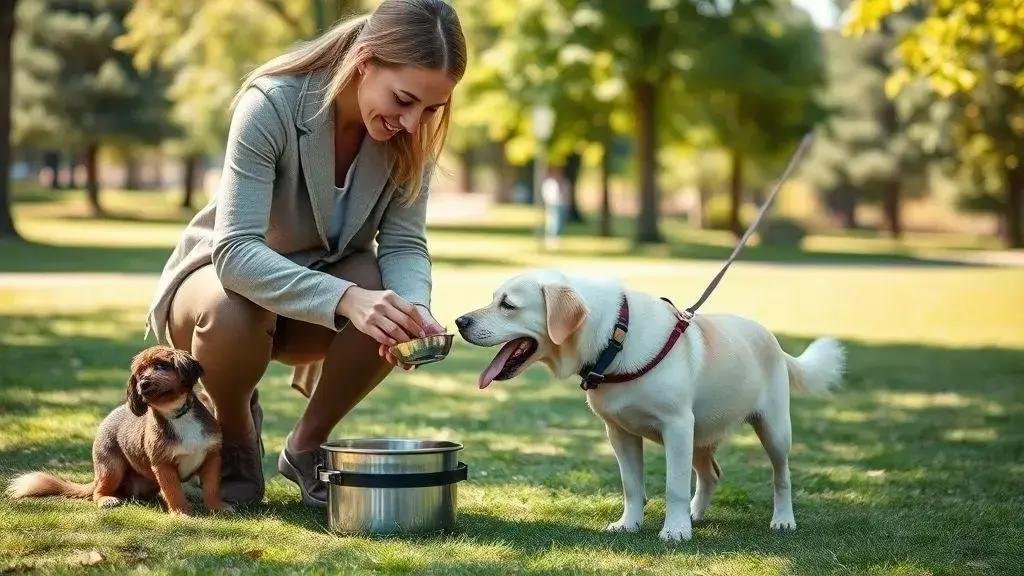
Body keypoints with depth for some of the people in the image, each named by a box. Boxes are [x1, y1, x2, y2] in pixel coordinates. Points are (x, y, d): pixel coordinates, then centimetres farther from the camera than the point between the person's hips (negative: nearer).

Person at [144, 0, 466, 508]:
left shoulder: (409, 134, -16)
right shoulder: (271, 104, -30)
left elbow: (404, 244, -17)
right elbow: (236, 250, -37)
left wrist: (416, 311, -40)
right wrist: (345, 298, -52)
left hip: (324, 275, 4)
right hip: (227, 274, -4)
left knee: (388, 305, -30)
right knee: (231, 313, -39)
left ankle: (307, 446, -2)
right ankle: (235, 434, -3)